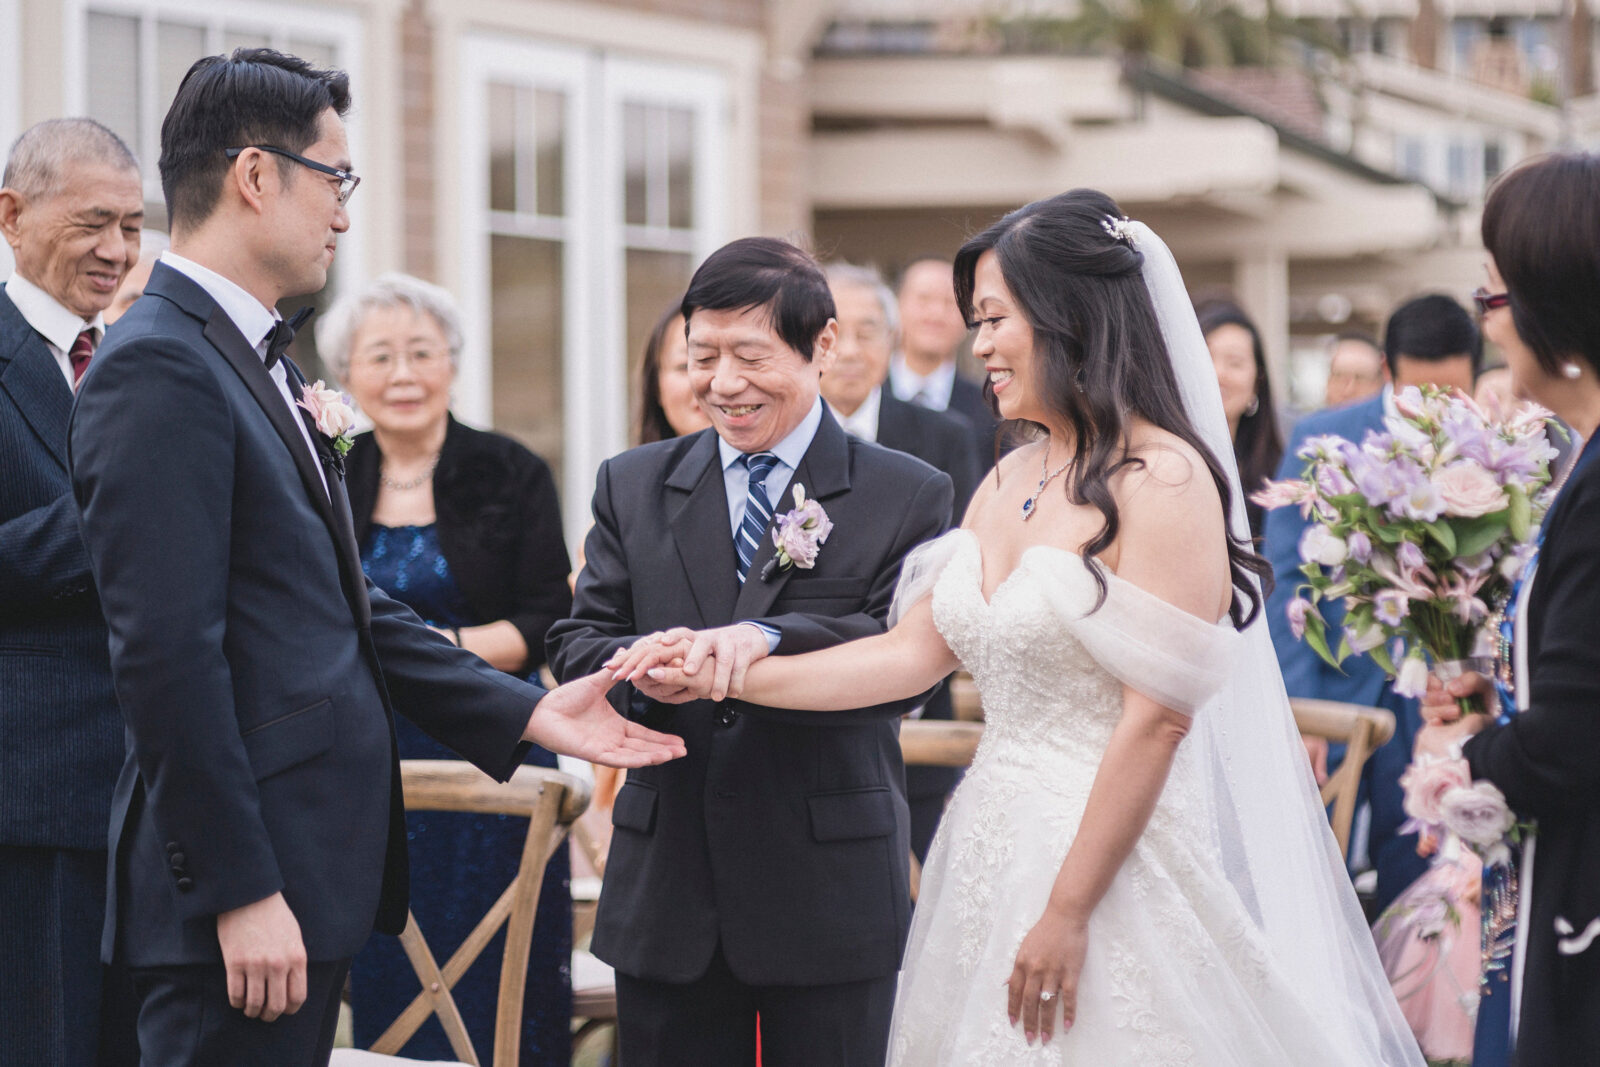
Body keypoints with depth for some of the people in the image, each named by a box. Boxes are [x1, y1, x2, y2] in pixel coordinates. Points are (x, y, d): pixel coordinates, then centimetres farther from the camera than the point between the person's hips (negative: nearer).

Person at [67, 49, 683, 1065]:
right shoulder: (159, 367, -15)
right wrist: (241, 892, -21)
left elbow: (344, 602, 19)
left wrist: (529, 712, 13)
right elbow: (168, 655, -21)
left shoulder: (256, 361, 16)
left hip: (310, 869, 10)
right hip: (243, 902, -10)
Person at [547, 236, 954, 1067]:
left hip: (831, 896, -2)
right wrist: (645, 670, -19)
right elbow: (579, 641, 5)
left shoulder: (908, 497, 1)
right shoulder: (631, 487, 11)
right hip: (667, 894, 3)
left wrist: (768, 643, -27)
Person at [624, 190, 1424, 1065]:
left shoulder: (1160, 481, -13)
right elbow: (913, 653, 11)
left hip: (1110, 857, -7)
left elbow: (1157, 717, -17)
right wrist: (732, 673, 2)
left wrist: (1067, 913, -18)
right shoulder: (1007, 483, 12)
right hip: (993, 852, 8)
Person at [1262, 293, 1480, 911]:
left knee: (1410, 889, 6)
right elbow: (1286, 579, -4)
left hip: (1431, 713, 1)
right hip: (1330, 693, -1)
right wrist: (1297, 712, -11)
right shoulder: (1322, 440, -4)